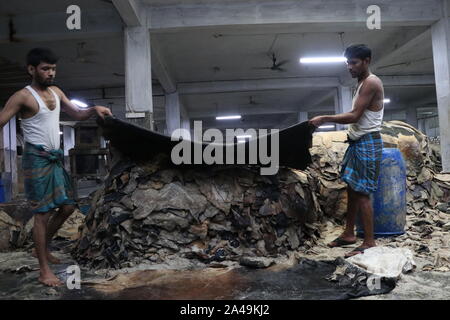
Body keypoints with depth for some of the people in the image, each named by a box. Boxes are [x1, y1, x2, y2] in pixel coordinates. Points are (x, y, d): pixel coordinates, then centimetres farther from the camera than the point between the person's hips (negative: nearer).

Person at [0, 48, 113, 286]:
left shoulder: (56, 92, 12)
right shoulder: (23, 96, -10)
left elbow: (77, 114, 19)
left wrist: (94, 109, 0)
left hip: (55, 158, 8)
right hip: (36, 159, -8)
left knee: (67, 206, 11)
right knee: (43, 213, -4)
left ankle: (41, 248, 31)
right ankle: (44, 270, 6)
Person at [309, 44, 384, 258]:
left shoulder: (371, 82, -12)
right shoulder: (363, 84, 18)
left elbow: (354, 116, -19)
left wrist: (325, 119, -18)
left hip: (367, 143, -10)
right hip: (357, 142, 10)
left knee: (362, 192, -9)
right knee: (352, 189, 12)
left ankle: (369, 243, -2)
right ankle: (349, 234, 22)